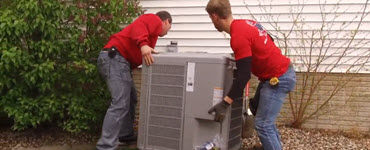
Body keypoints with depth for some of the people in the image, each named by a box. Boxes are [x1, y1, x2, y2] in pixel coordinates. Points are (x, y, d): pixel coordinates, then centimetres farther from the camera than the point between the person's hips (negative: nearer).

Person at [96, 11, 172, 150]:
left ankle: (125, 135, 30)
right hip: (115, 57, -10)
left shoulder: (151, 26, 32)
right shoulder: (154, 20, 5)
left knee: (130, 98, 20)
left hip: (115, 58, 10)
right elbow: (138, 25, -18)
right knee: (120, 104, -15)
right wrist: (143, 44, -34)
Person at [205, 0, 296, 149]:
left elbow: (244, 75, -24)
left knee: (262, 124, -6)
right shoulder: (245, 23, 4)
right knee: (266, 120, 20)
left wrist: (225, 103, -21)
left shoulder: (238, 36, -23)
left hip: (278, 78, -10)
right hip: (282, 72, 10)